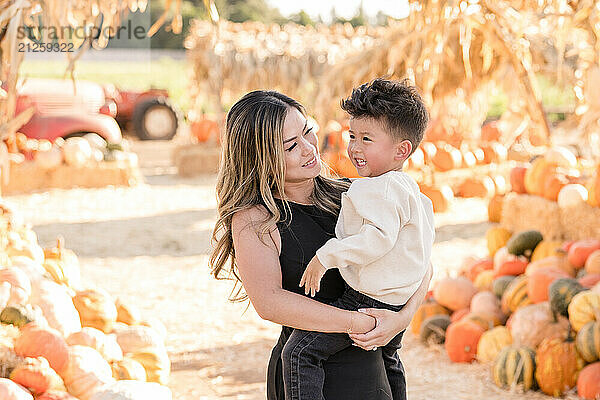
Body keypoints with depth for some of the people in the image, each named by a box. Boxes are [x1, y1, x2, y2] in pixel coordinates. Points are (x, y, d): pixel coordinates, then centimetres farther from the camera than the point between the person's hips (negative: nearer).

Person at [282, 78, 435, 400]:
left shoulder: (383, 189, -20)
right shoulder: (411, 189, 13)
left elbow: (380, 238, -33)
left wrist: (326, 256, -30)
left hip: (367, 301, -11)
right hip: (399, 305, 11)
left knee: (299, 351, -17)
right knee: (387, 359, 38)